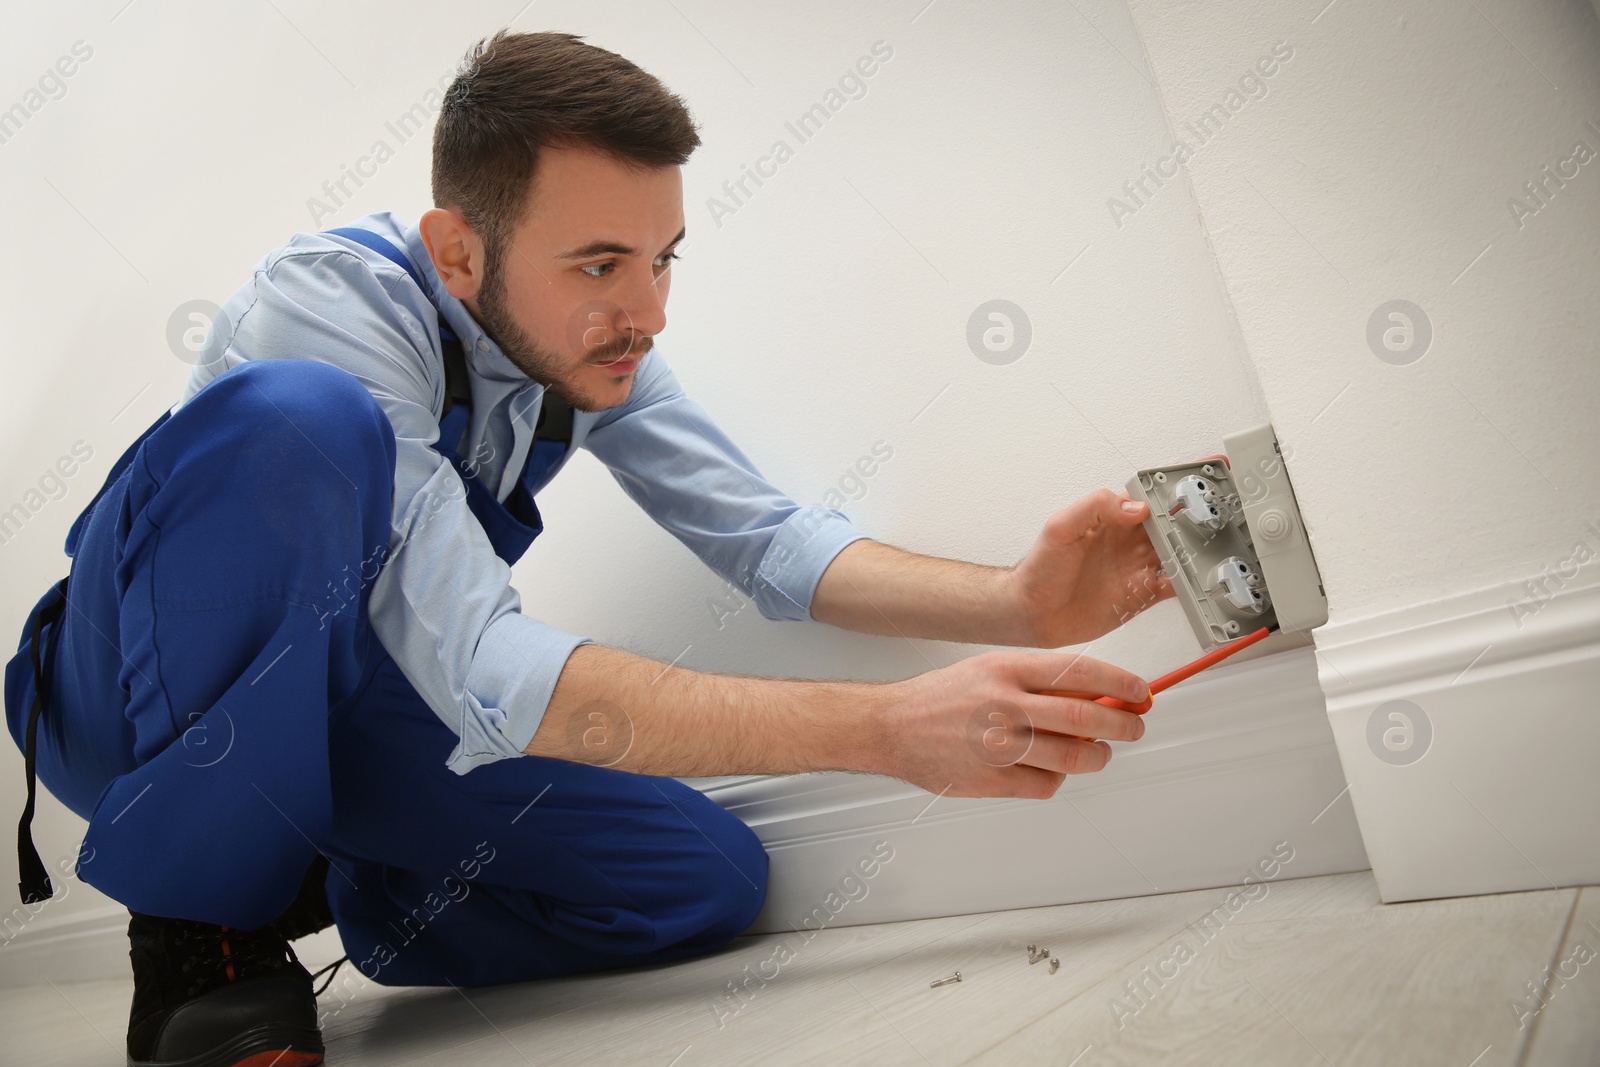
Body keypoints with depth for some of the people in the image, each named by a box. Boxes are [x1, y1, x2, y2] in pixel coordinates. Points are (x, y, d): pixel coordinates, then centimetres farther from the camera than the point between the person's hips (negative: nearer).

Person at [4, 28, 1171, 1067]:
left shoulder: (591, 339, -8)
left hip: (345, 718, 5)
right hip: (153, 707, -5)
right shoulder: (332, 303, -29)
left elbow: (766, 538, -7)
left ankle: (340, 895, 9)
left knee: (711, 878, -14)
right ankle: (210, 940, -17)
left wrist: (1019, 603, -24)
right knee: (300, 418, -36)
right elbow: (483, 677, -38)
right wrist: (890, 727, -44)